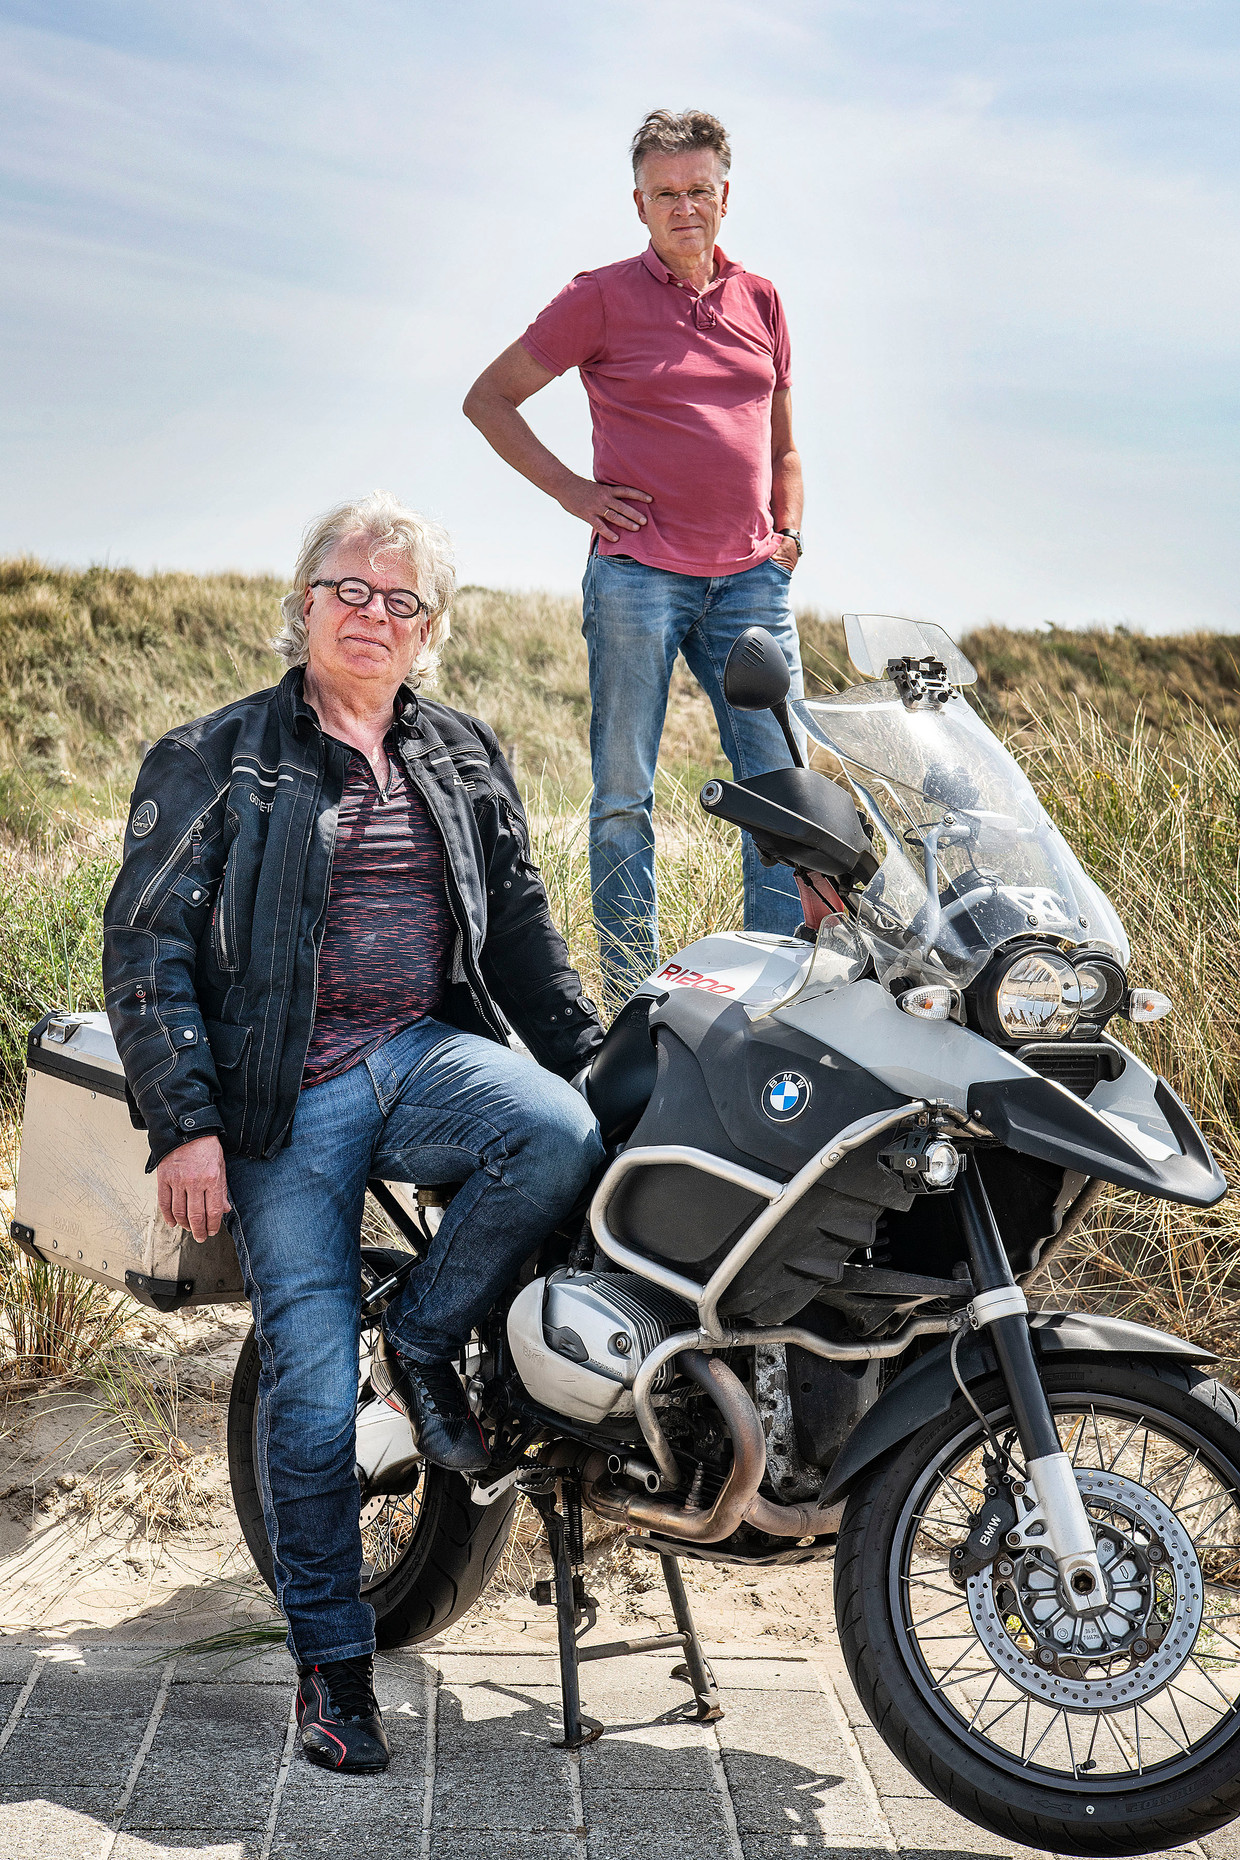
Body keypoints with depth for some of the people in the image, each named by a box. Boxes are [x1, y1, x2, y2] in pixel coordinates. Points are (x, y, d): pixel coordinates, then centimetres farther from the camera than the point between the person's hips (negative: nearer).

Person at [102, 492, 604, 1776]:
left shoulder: (462, 758, 16)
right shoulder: (215, 759, 3)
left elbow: (519, 927, 22)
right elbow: (146, 947, -3)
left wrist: (588, 1055, 15)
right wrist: (183, 1125, -11)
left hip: (428, 1054, 3)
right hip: (285, 1097, -3)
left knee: (561, 1140, -29)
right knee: (310, 1390, -5)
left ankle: (425, 1336, -3)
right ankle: (332, 1660, 13)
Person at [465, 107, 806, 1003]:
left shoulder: (761, 301, 15)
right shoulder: (602, 298, 2)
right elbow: (488, 399, 7)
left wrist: (787, 533, 13)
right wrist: (571, 489, 0)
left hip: (750, 580, 4)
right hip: (638, 573, -4)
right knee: (624, 794, -1)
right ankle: (632, 997, 8)